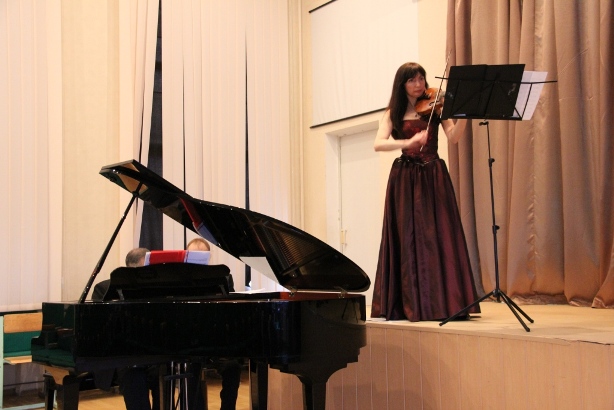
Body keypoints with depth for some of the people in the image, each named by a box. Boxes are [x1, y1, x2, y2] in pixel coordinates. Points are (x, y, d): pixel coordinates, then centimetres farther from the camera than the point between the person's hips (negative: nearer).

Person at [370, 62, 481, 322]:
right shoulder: (393, 113, 8)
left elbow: (453, 137, -6)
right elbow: (378, 144, -9)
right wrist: (408, 142, -25)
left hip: (434, 177, 0)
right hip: (405, 180, 0)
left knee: (439, 237, -6)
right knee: (407, 239, -2)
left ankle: (443, 302, -3)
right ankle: (410, 304, 2)